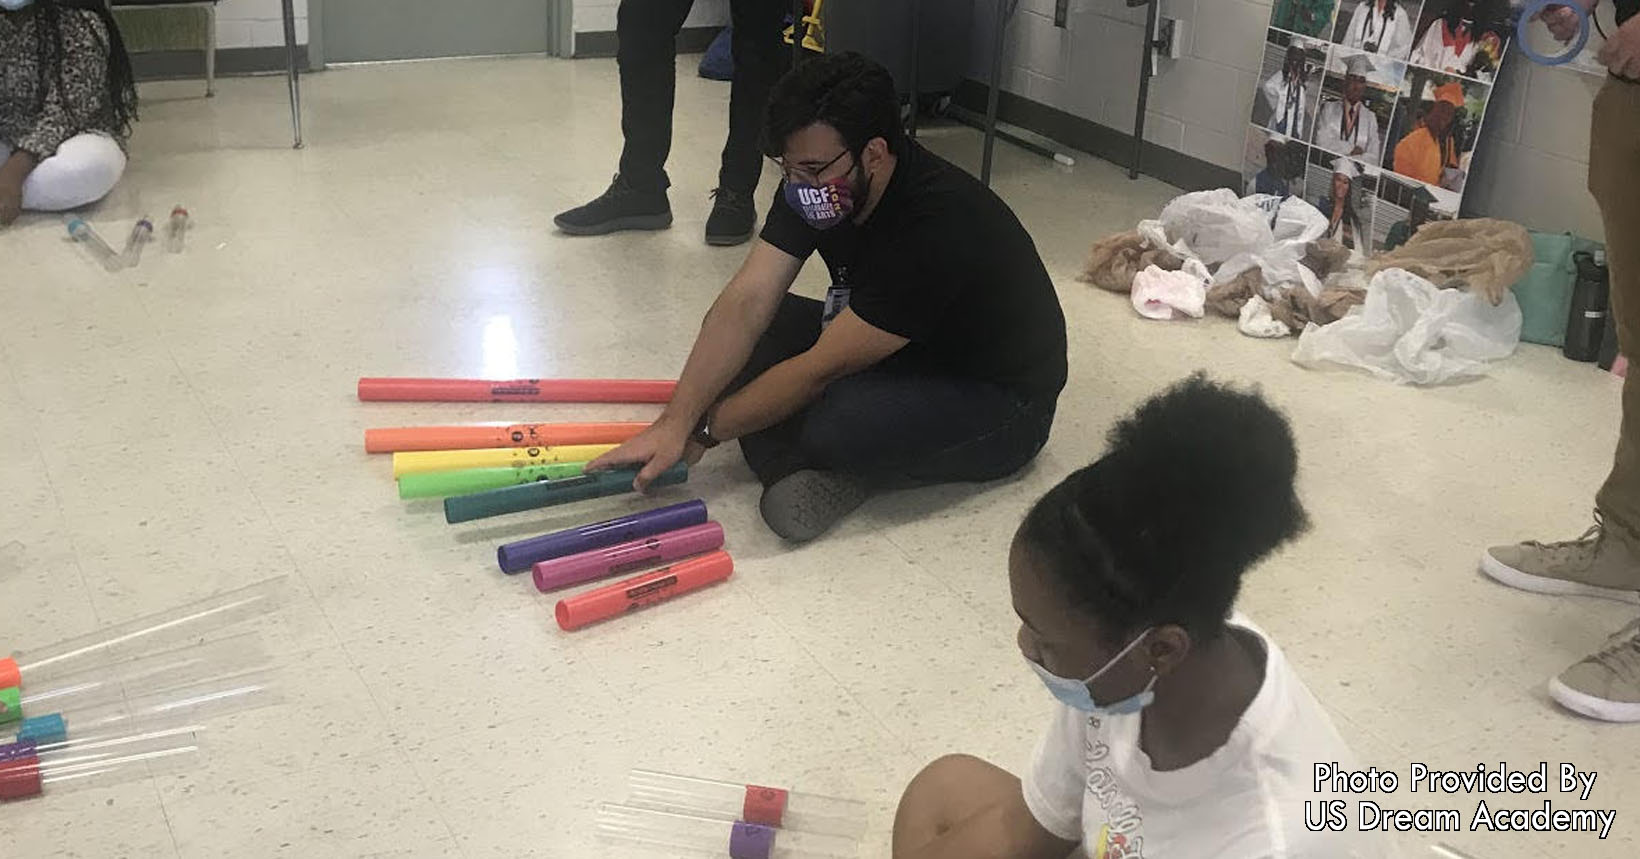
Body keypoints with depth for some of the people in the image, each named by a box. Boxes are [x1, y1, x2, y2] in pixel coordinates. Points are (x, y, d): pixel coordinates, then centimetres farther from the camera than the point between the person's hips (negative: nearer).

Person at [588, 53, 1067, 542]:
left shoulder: (936, 228, -34)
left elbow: (821, 369, -28)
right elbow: (746, 303, -15)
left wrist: (705, 429, -17)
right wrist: (674, 424, -23)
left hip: (1002, 404, -7)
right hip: (902, 353, 8)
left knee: (839, 424, -36)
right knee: (745, 329, -10)